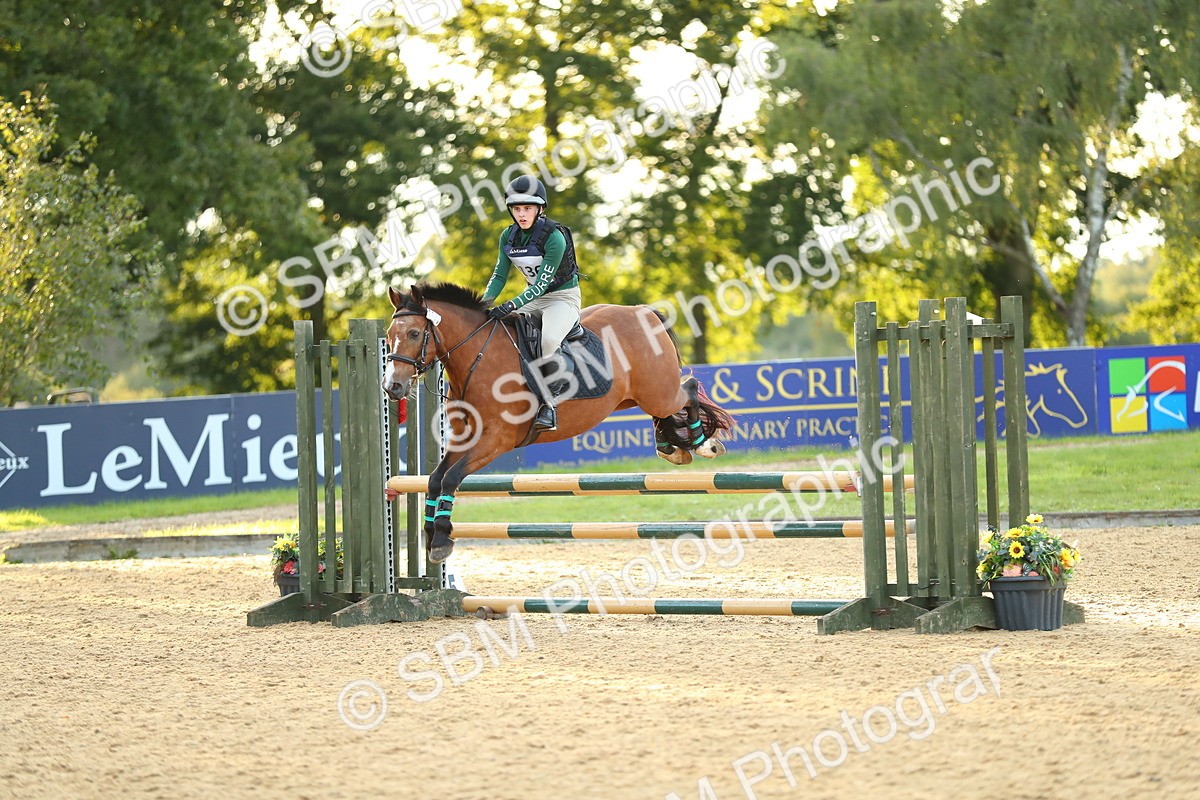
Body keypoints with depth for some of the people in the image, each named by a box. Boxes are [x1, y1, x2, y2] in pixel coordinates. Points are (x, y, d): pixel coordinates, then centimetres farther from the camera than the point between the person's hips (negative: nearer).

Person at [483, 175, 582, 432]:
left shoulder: (554, 237, -24)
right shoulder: (508, 236, -3)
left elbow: (542, 283, -27)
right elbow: (499, 275, 3)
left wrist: (511, 306, -38)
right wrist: (484, 304, -15)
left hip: (564, 297, -7)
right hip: (534, 297, 7)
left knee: (548, 340, -34)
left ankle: (548, 405, -23)